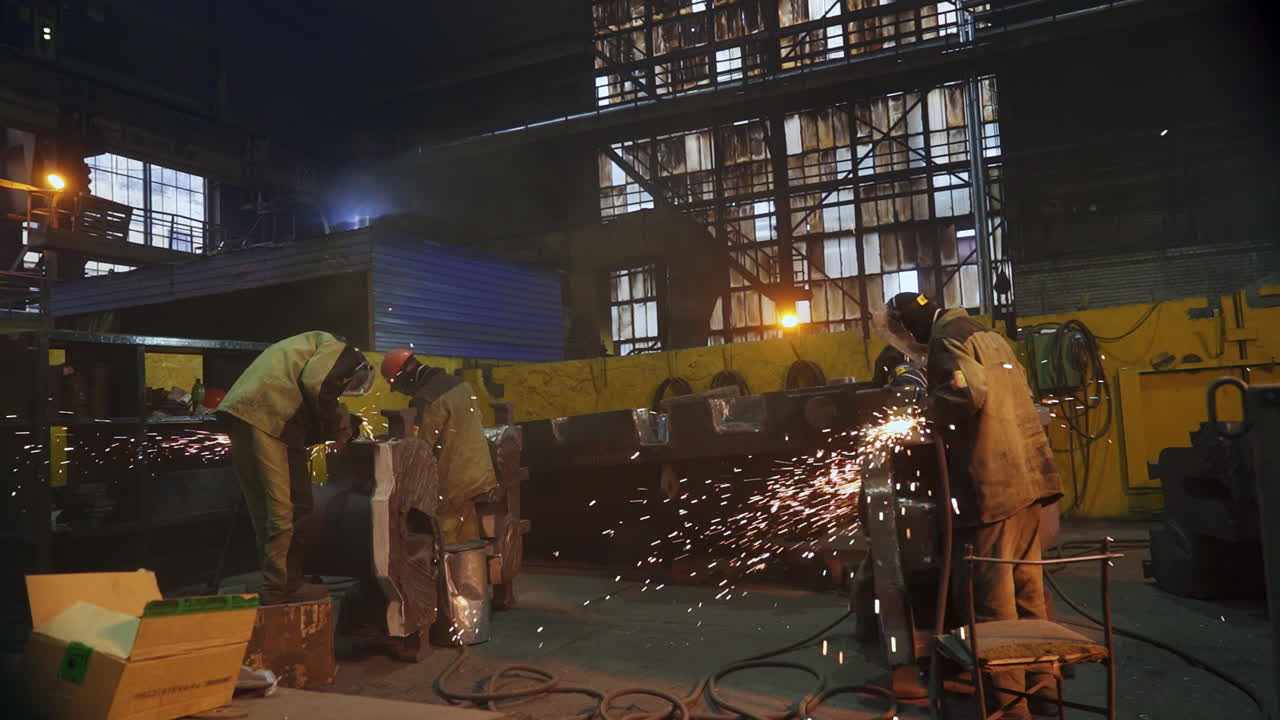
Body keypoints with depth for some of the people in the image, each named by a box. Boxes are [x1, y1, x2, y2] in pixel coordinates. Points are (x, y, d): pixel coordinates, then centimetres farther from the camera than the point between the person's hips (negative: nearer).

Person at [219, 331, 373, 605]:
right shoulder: (337, 349, 9)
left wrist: (328, 428, 21)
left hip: (239, 412, 9)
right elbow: (316, 384, -12)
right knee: (291, 507, -2)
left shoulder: (303, 349, 36)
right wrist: (338, 426, 1)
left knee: (266, 508, 15)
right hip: (270, 415, -9)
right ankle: (283, 588, 3)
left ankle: (274, 586, 23)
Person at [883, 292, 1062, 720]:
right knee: (1026, 584, 17)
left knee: (993, 594, -3)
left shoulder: (947, 337, -9)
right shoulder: (984, 333, 20)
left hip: (992, 481, -10)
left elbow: (969, 394, -24)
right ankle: (1040, 679, 28)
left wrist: (931, 412, -7)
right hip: (1026, 474, 10)